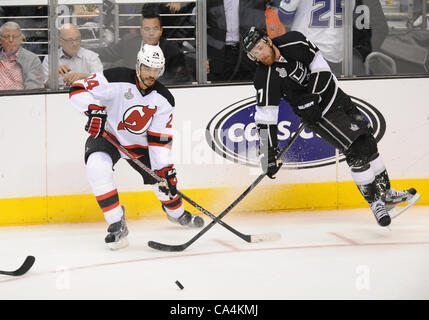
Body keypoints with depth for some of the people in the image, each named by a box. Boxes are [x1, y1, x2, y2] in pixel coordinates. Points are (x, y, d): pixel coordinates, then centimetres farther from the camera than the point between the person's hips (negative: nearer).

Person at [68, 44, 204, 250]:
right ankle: (117, 225, -25)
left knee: (164, 179, 7)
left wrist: (164, 168, -17)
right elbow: (79, 89, -24)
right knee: (97, 167, -34)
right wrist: (93, 109, -42)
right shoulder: (116, 80, -24)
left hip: (139, 143, 4)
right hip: (106, 135, -4)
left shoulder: (164, 99, -11)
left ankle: (176, 212, 46)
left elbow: (160, 137, -9)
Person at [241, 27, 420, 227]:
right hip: (319, 113, -5)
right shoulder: (265, 79, -24)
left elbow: (318, 64, -5)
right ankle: (374, 202, -4)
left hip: (334, 95, 5)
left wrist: (312, 96, -17)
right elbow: (265, 117, -26)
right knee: (356, 151, -17)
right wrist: (269, 154, -31)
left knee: (369, 143, 13)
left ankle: (386, 194, 30)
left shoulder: (293, 41, -15)